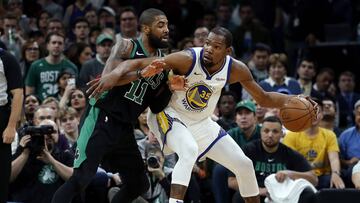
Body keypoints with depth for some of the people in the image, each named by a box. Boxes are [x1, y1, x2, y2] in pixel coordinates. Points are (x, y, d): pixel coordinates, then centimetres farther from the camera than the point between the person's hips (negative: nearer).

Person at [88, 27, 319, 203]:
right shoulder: (188, 59, -30)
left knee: (244, 164, 5)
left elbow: (263, 98, 0)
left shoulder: (235, 69, -15)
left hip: (202, 123, 6)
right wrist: (114, 75, -52)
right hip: (171, 116, -6)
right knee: (189, 152, -38)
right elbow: (136, 63, -33)